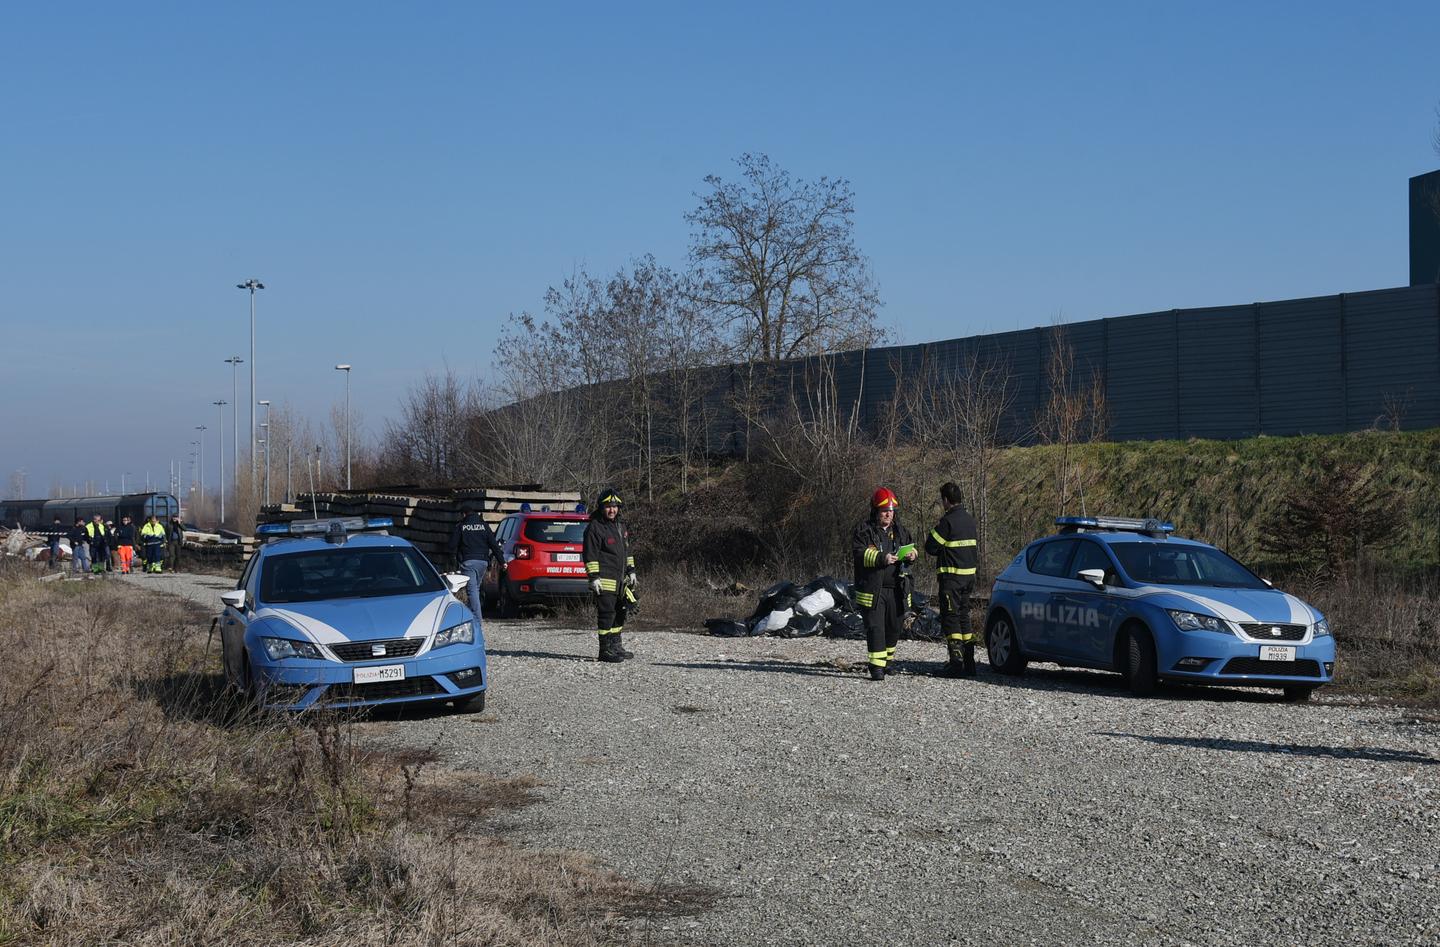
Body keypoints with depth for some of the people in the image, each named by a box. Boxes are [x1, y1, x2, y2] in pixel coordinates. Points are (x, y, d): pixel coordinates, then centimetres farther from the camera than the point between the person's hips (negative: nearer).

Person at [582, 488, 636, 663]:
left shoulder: (621, 526, 18)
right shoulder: (594, 527, -9)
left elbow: (627, 551, 26)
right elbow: (591, 555, -13)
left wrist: (631, 572, 23)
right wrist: (593, 577, -18)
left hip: (620, 580, 9)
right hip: (605, 580, -9)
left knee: (619, 613, 15)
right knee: (606, 614, -11)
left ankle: (616, 646, 27)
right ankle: (605, 651, -9)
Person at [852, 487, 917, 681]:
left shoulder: (900, 530, 14)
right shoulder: (864, 530, -3)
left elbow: (910, 548, 22)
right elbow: (859, 553, -15)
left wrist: (911, 555, -3)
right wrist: (881, 558, -27)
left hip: (896, 590, 5)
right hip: (872, 588, -5)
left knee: (893, 627, 12)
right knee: (875, 627, -9)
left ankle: (888, 660, 29)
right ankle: (877, 667, -10)